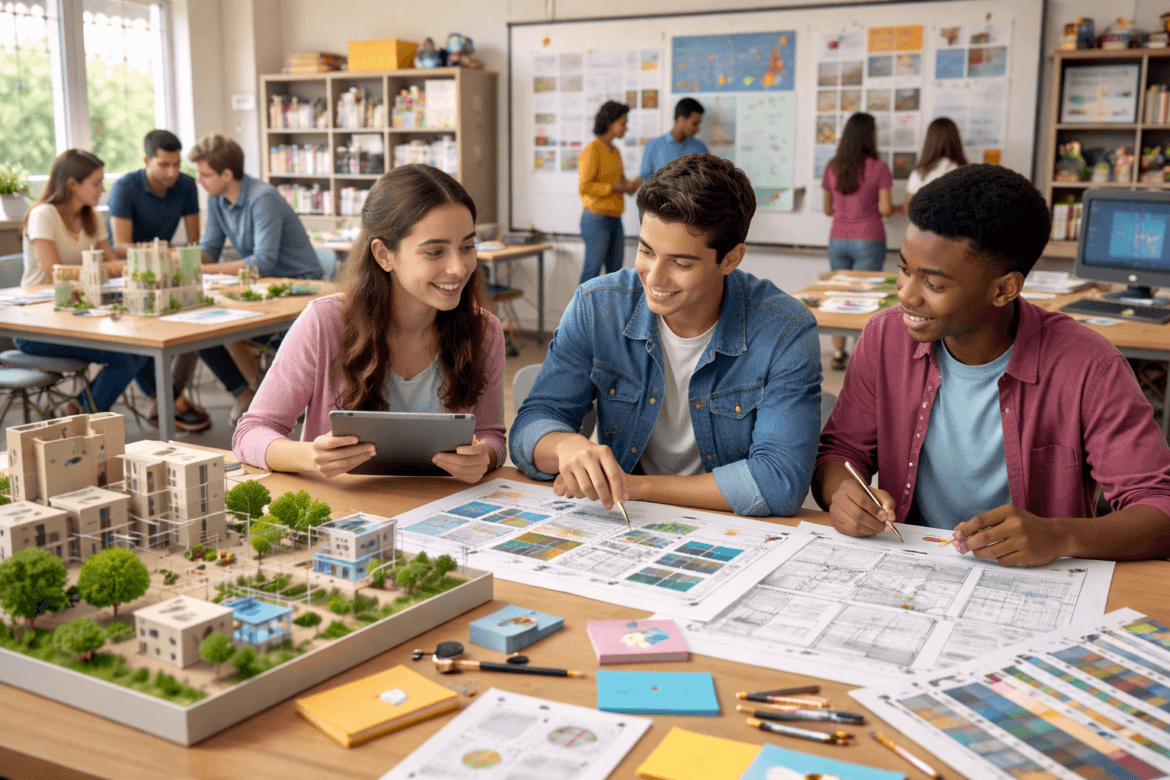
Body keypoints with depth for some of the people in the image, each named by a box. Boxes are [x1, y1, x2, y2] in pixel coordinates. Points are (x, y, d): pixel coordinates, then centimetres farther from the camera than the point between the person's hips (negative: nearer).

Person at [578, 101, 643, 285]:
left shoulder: (615, 151, 17)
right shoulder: (592, 149, -9)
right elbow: (584, 186, -17)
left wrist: (631, 185, 2)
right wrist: (617, 187, -18)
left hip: (615, 219, 8)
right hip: (597, 219, -8)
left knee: (615, 271, 7)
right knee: (592, 270, -7)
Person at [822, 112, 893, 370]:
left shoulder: (832, 167, 2)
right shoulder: (878, 168, -9)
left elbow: (828, 209, 9)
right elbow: (886, 209, -9)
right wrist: (883, 209, 14)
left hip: (838, 240, 3)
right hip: (868, 240, -3)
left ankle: (838, 354, 13)